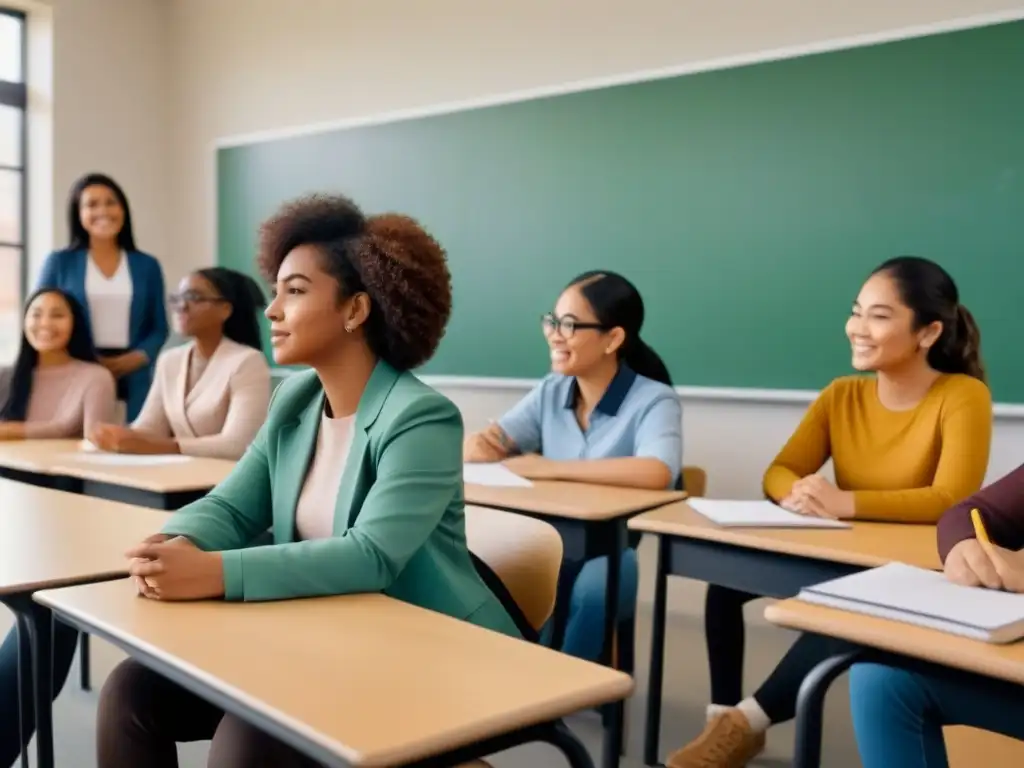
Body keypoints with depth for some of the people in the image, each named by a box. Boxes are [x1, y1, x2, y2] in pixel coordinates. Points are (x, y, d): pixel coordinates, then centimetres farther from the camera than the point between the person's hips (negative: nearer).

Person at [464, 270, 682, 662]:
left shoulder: (654, 401, -10)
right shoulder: (550, 393, 7)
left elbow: (656, 473, -30)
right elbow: (492, 444, 4)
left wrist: (550, 468, -26)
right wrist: (480, 444, -22)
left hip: (622, 556, -4)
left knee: (591, 589, -34)